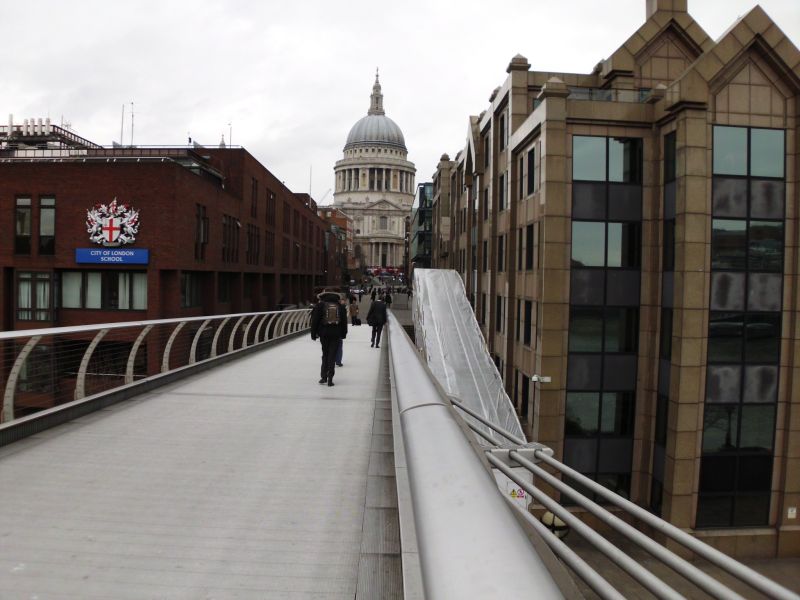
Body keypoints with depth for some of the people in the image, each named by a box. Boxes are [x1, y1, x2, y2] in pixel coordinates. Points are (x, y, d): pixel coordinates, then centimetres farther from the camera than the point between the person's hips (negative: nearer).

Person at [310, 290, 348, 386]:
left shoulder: (320, 305, 0)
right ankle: (330, 379, -1)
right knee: (332, 355, 3)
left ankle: (324, 376, 13)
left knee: (325, 354, 15)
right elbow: (344, 322, 10)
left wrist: (313, 334, 3)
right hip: (336, 334, 1)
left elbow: (315, 320, -2)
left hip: (324, 333, -1)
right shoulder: (341, 306, 9)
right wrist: (343, 334, 15)